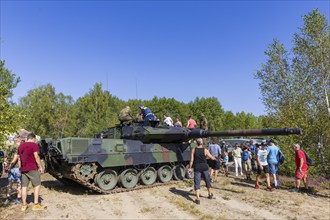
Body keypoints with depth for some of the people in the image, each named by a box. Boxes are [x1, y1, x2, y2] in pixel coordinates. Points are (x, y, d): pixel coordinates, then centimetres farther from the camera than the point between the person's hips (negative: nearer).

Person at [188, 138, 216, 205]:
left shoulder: (193, 150, -6)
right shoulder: (205, 150, -6)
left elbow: (191, 160, -7)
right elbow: (212, 158, 4)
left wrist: (190, 167, 2)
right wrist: (214, 158, 26)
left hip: (197, 168, -1)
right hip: (204, 167, 1)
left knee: (197, 183, 3)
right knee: (207, 181, 21)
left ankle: (198, 199, -3)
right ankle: (210, 194, 39)